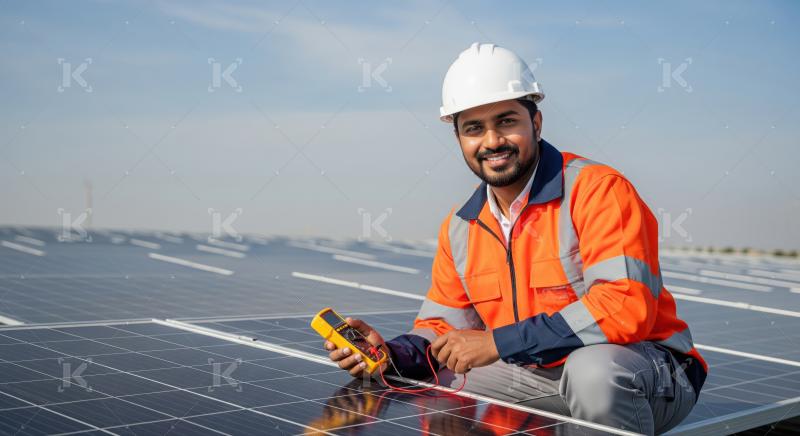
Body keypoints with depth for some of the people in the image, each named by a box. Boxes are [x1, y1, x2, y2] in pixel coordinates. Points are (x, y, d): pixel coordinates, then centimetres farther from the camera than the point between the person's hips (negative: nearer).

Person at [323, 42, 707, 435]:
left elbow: (626, 307, -29)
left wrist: (498, 343, -26)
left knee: (592, 367, -38)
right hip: (538, 376, 6)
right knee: (424, 383, -6)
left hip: (643, 364, -5)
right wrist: (391, 354, -15)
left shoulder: (598, 189, -17)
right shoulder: (460, 228, 5)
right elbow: (444, 328, 10)